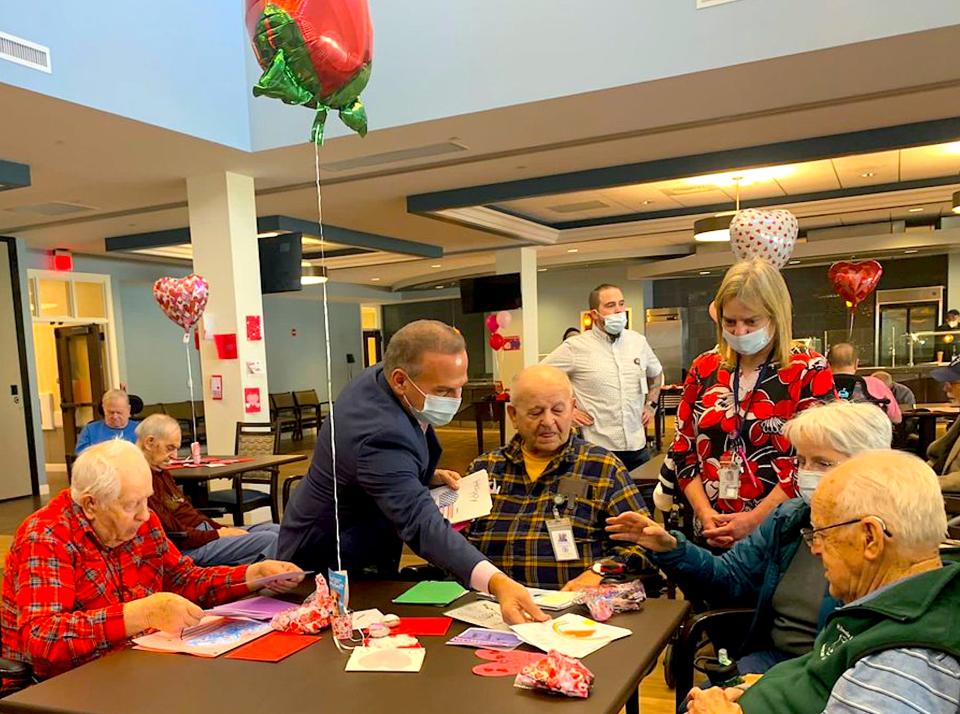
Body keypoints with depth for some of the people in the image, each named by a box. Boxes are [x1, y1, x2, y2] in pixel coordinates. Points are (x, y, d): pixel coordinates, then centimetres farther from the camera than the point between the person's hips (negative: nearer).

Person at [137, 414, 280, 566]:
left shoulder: (160, 472, 16)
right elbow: (174, 535, -19)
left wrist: (223, 529, 5)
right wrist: (218, 535, -12)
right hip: (191, 547, -10)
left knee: (275, 530, 1)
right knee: (268, 540, -19)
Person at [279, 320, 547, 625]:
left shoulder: (378, 375, -10)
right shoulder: (381, 434, -38)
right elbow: (422, 524, -50)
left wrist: (429, 475, -4)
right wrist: (496, 582, -62)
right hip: (330, 565, -9)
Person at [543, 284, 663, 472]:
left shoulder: (638, 341, 7)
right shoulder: (575, 347, -9)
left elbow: (656, 373, 26)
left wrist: (651, 405, 15)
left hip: (638, 445, 5)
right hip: (597, 449, -4)